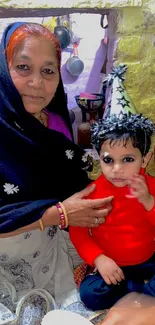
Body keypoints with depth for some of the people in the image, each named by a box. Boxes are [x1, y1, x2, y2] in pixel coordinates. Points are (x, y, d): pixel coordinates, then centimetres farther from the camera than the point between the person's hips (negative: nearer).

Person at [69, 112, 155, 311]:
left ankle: (129, 294, -10)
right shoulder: (94, 191, -12)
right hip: (111, 265, 0)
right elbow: (78, 231, -8)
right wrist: (99, 259, -20)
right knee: (89, 294, -24)